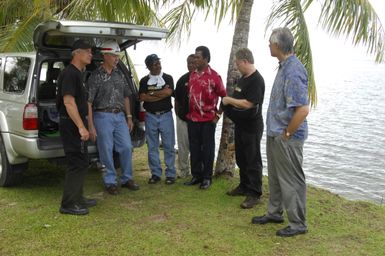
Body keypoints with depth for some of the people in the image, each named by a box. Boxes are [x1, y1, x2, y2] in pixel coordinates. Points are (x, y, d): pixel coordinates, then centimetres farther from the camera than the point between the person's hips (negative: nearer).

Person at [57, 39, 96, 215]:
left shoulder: (77, 73, 17)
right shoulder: (69, 73, -15)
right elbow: (68, 102, -23)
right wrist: (81, 127, -26)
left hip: (76, 125, 10)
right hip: (71, 124, -10)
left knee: (81, 162, 15)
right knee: (77, 163, -8)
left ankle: (77, 198, 24)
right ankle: (68, 204, -2)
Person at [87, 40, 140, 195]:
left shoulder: (119, 74, 10)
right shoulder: (96, 76, -7)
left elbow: (126, 97, 18)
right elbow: (88, 102, -9)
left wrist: (129, 117, 13)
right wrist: (91, 126, -14)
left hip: (120, 116, 5)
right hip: (103, 116, -5)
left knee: (126, 147, 5)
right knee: (107, 151, 1)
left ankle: (127, 179, 20)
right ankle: (110, 181, 15)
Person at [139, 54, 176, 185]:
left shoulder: (167, 78, 5)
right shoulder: (144, 80, 8)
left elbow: (169, 92, -13)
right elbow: (142, 97, -6)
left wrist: (152, 93, -5)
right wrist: (161, 94, -9)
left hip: (166, 115, -1)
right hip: (150, 116, 1)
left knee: (169, 146, 0)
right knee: (152, 147, 5)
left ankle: (170, 174, 8)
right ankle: (155, 173, 15)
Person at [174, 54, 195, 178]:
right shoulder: (182, 79, 9)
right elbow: (177, 99, 14)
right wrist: (177, 113, 8)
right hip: (183, 118, 4)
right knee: (183, 146, 8)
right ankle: (184, 171, 19)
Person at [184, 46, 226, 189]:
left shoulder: (214, 76, -10)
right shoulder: (192, 75, 9)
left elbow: (224, 96, -5)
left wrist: (218, 114, -5)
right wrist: (188, 112, 11)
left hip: (208, 119, -5)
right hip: (192, 118, 6)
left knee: (207, 149, 5)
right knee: (194, 148, 11)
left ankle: (207, 178, 15)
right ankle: (196, 176, 23)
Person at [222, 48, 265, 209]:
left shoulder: (256, 80, -19)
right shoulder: (243, 78, 12)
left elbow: (248, 103, -26)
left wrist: (229, 100, -14)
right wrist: (227, 102, 3)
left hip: (252, 127, -10)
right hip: (240, 125, 10)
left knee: (253, 161, -2)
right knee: (241, 159, 18)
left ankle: (254, 194, 5)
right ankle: (244, 186, 31)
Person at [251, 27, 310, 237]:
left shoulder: (293, 71, -23)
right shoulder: (284, 66, 8)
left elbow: (303, 110, -28)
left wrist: (287, 133, -18)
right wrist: (275, 132, 17)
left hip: (287, 138, -10)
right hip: (275, 134, 10)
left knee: (292, 180, 2)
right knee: (275, 176, 21)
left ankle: (298, 224, 16)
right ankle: (275, 212, 37)